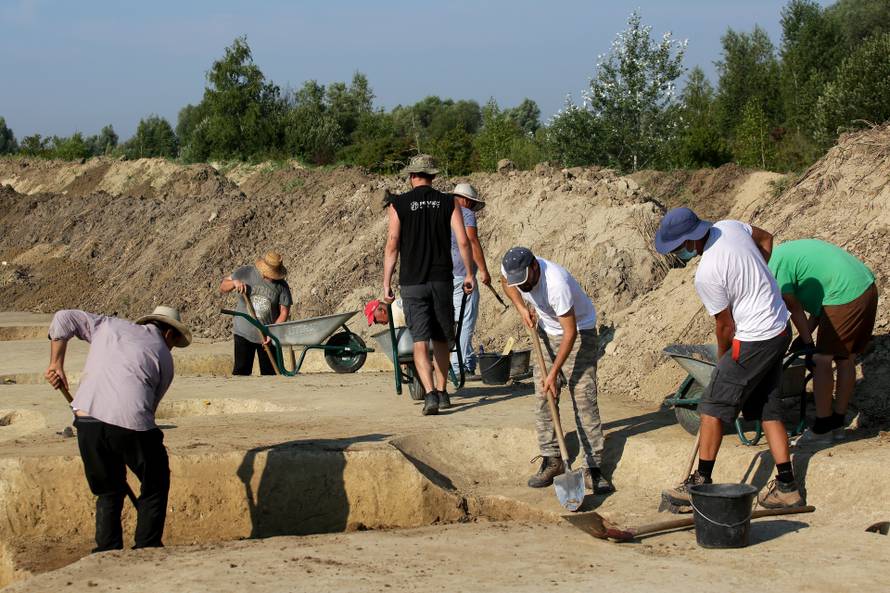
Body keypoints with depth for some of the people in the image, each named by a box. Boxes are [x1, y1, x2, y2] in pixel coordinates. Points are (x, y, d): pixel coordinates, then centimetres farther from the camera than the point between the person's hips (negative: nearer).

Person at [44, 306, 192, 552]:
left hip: (87, 417, 3)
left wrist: (56, 364, 25)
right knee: (155, 488, 17)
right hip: (131, 421, -3)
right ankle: (146, 550, 12)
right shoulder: (164, 357, 18)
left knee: (109, 491, 20)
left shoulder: (109, 325, 24)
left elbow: (64, 318, 19)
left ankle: (107, 552, 13)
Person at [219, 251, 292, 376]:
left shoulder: (282, 286, -3)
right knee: (241, 371, -7)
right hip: (243, 333, -1)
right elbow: (222, 288, 8)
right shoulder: (245, 273, -3)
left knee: (270, 373, 2)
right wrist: (234, 282, -14)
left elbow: (284, 312, -4)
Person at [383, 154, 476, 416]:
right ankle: (442, 392, 23)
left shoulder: (399, 204, -1)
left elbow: (392, 246, -4)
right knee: (441, 339, 16)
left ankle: (430, 394, -19)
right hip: (442, 280, 2)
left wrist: (386, 282, 1)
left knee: (420, 342, -4)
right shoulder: (447, 202, 3)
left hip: (412, 282, -2)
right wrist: (470, 274, 8)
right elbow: (463, 241, -2)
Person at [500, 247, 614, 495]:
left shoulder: (556, 284, -37)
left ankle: (593, 468, -13)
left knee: (584, 399, -13)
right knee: (543, 399, 1)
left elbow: (570, 332, -30)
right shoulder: (511, 269, -17)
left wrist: (553, 373, -27)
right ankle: (551, 460, 10)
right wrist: (521, 307, -5)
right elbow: (505, 282, 12)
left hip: (579, 332, -6)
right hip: (546, 331, 7)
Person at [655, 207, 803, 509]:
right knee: (769, 410, 14)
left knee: (713, 407, 1)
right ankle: (786, 486, 14)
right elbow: (765, 238, 19)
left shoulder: (706, 275, -25)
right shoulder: (729, 227, -2)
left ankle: (701, 482, 8)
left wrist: (722, 358, 6)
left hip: (754, 340, -9)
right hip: (780, 328, 9)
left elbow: (725, 325, -12)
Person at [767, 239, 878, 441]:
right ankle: (838, 423, 23)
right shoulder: (788, 252, 21)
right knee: (846, 360, 16)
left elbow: (795, 309, -5)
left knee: (822, 361, 1)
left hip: (846, 297, -10)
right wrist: (805, 336, 20)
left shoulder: (776, 265, -7)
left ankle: (823, 425, 7)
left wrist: (808, 344, 4)